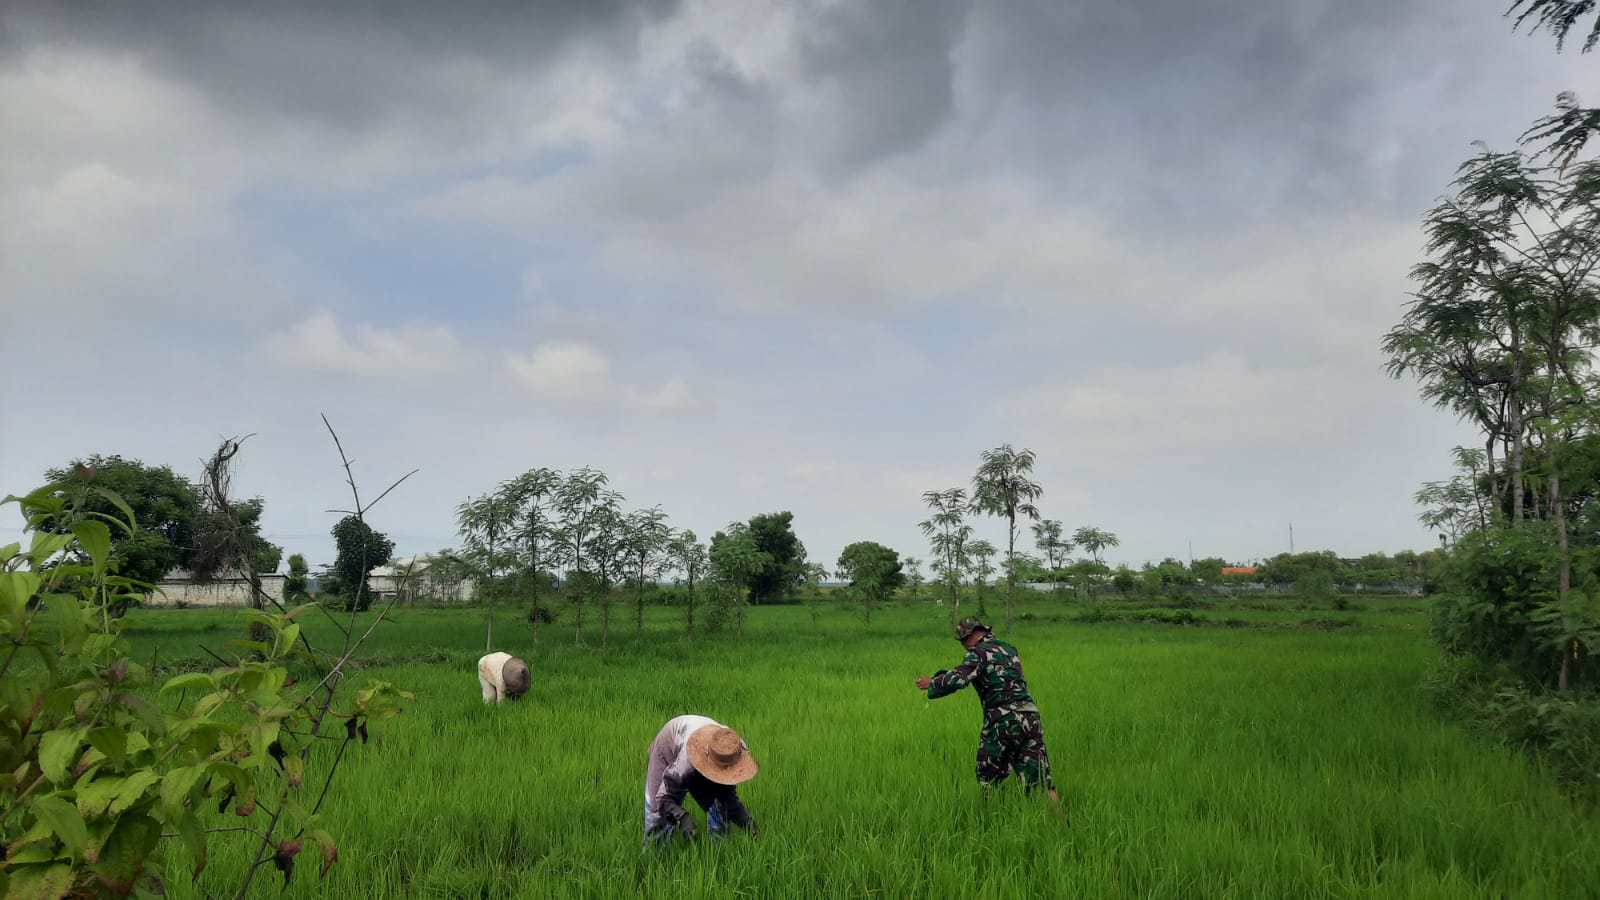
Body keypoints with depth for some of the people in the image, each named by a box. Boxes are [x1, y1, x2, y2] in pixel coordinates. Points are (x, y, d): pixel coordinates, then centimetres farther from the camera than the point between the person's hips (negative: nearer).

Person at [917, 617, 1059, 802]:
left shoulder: (979, 653, -5)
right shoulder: (1009, 648, 18)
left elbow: (958, 679, -19)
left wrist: (932, 683, -3)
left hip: (1003, 720, -6)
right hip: (1030, 716, 6)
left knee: (989, 779, 10)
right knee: (1040, 780, 7)